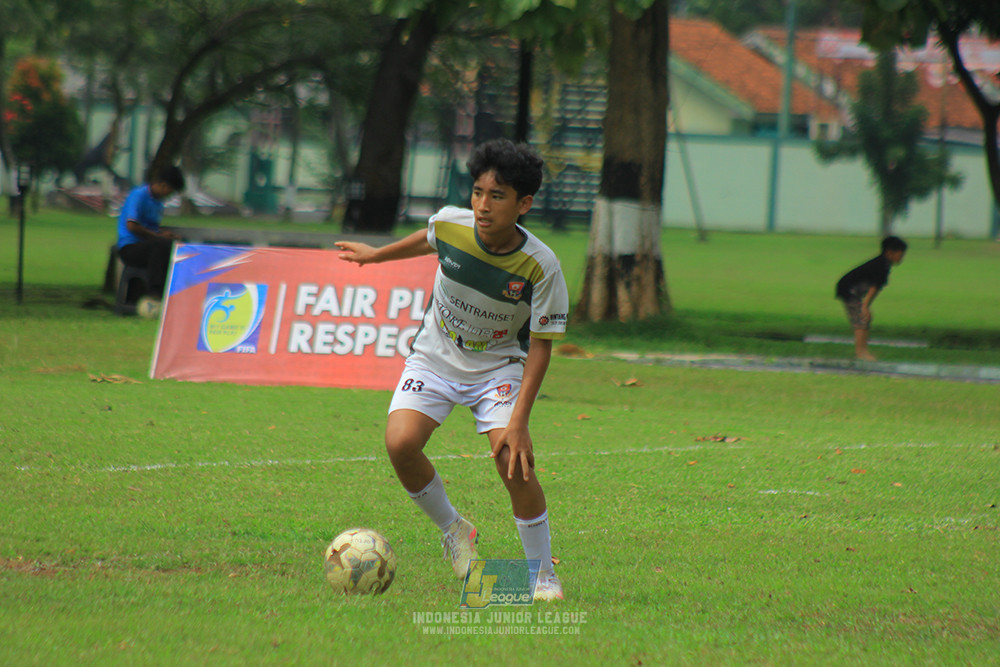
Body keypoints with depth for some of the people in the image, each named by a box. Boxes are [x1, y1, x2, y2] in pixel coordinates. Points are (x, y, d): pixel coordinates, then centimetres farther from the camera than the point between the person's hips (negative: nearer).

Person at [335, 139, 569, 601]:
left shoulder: (540, 266, -25)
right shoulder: (449, 224, -18)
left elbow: (540, 346, -17)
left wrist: (519, 421, -23)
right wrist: (377, 255, 25)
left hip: (498, 366, -2)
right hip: (435, 358, 2)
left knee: (512, 460, -23)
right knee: (400, 444, -21)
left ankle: (542, 573, -3)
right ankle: (452, 530, 8)